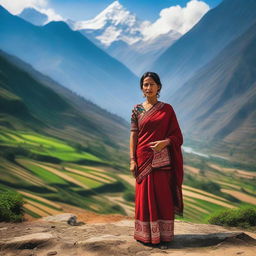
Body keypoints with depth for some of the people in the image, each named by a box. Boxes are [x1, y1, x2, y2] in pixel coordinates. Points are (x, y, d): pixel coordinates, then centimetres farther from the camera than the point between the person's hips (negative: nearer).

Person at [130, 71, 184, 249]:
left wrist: (165, 142, -17)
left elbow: (176, 135, 3)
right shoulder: (137, 109, 5)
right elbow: (133, 136, 2)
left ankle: (163, 236, 10)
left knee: (163, 196, 2)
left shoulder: (167, 109, 4)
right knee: (145, 196, 4)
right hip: (144, 159, 0)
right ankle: (146, 235, 14)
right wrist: (132, 160, -5)